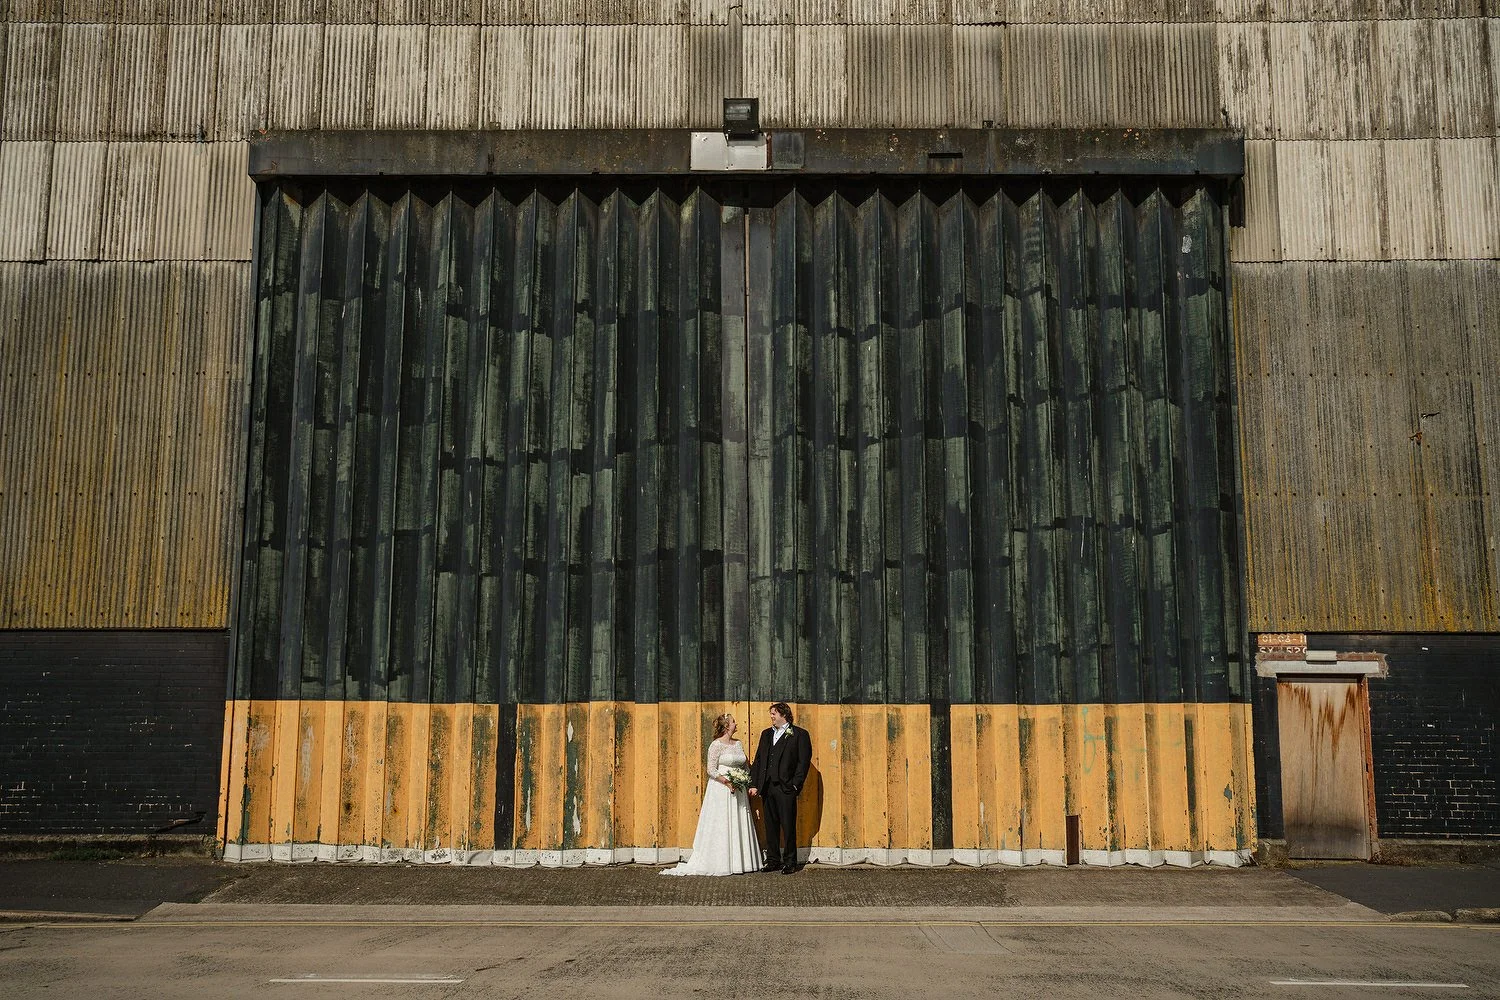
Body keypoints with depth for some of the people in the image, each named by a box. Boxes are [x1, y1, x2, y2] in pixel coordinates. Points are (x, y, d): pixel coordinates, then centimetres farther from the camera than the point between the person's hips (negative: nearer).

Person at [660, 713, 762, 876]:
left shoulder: (738, 743, 11)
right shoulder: (716, 745, -9)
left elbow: (745, 765, 17)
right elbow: (711, 770, -13)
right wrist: (726, 782, -23)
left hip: (738, 790, 7)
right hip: (721, 789, -7)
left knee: (738, 825, 7)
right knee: (721, 826, -5)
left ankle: (738, 862, 12)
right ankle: (720, 863, -1)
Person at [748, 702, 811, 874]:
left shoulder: (799, 735, 0)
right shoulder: (766, 734, 17)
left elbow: (804, 762, -5)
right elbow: (758, 760, 15)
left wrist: (795, 785, -12)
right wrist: (754, 784, 7)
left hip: (786, 788, -5)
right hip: (767, 787, 5)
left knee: (788, 826, -1)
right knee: (771, 826, 9)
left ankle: (790, 862, 7)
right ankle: (772, 860, 18)